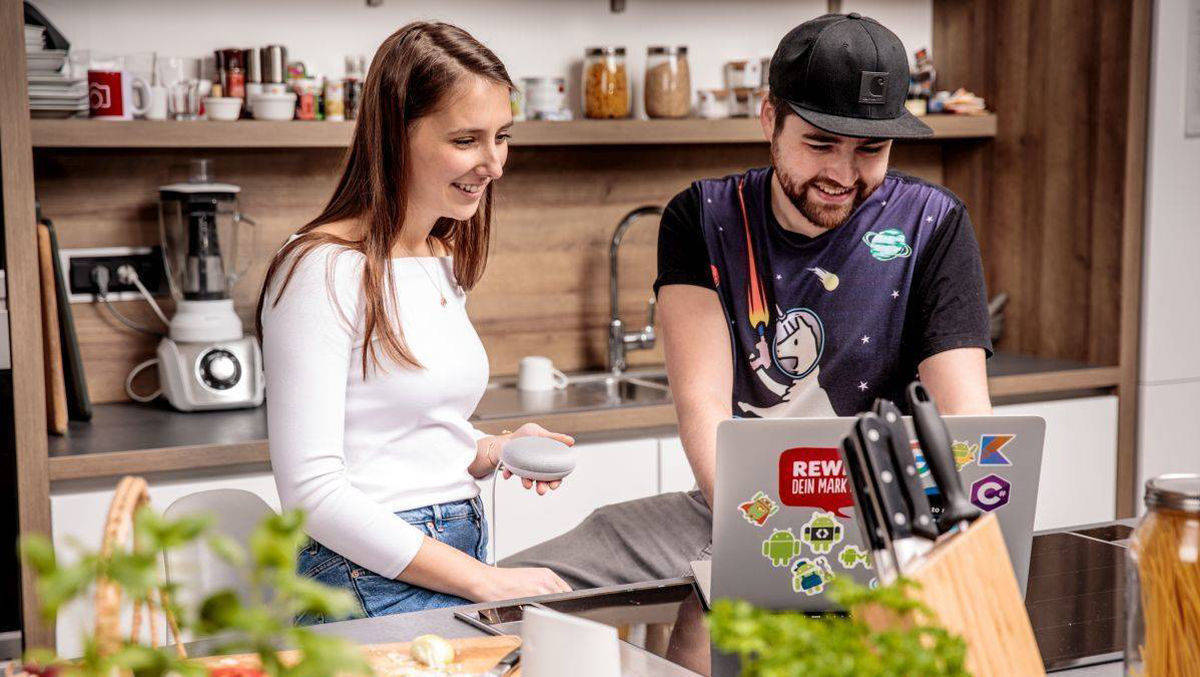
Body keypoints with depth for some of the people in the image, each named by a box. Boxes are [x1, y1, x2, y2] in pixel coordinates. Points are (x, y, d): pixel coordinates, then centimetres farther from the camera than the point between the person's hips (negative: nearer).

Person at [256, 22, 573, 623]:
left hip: (459, 555, 8)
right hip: (372, 586, -8)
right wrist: (484, 581, -18)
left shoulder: (444, 262, 14)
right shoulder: (323, 270, -12)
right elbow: (310, 491, -17)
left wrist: (495, 451, 2)